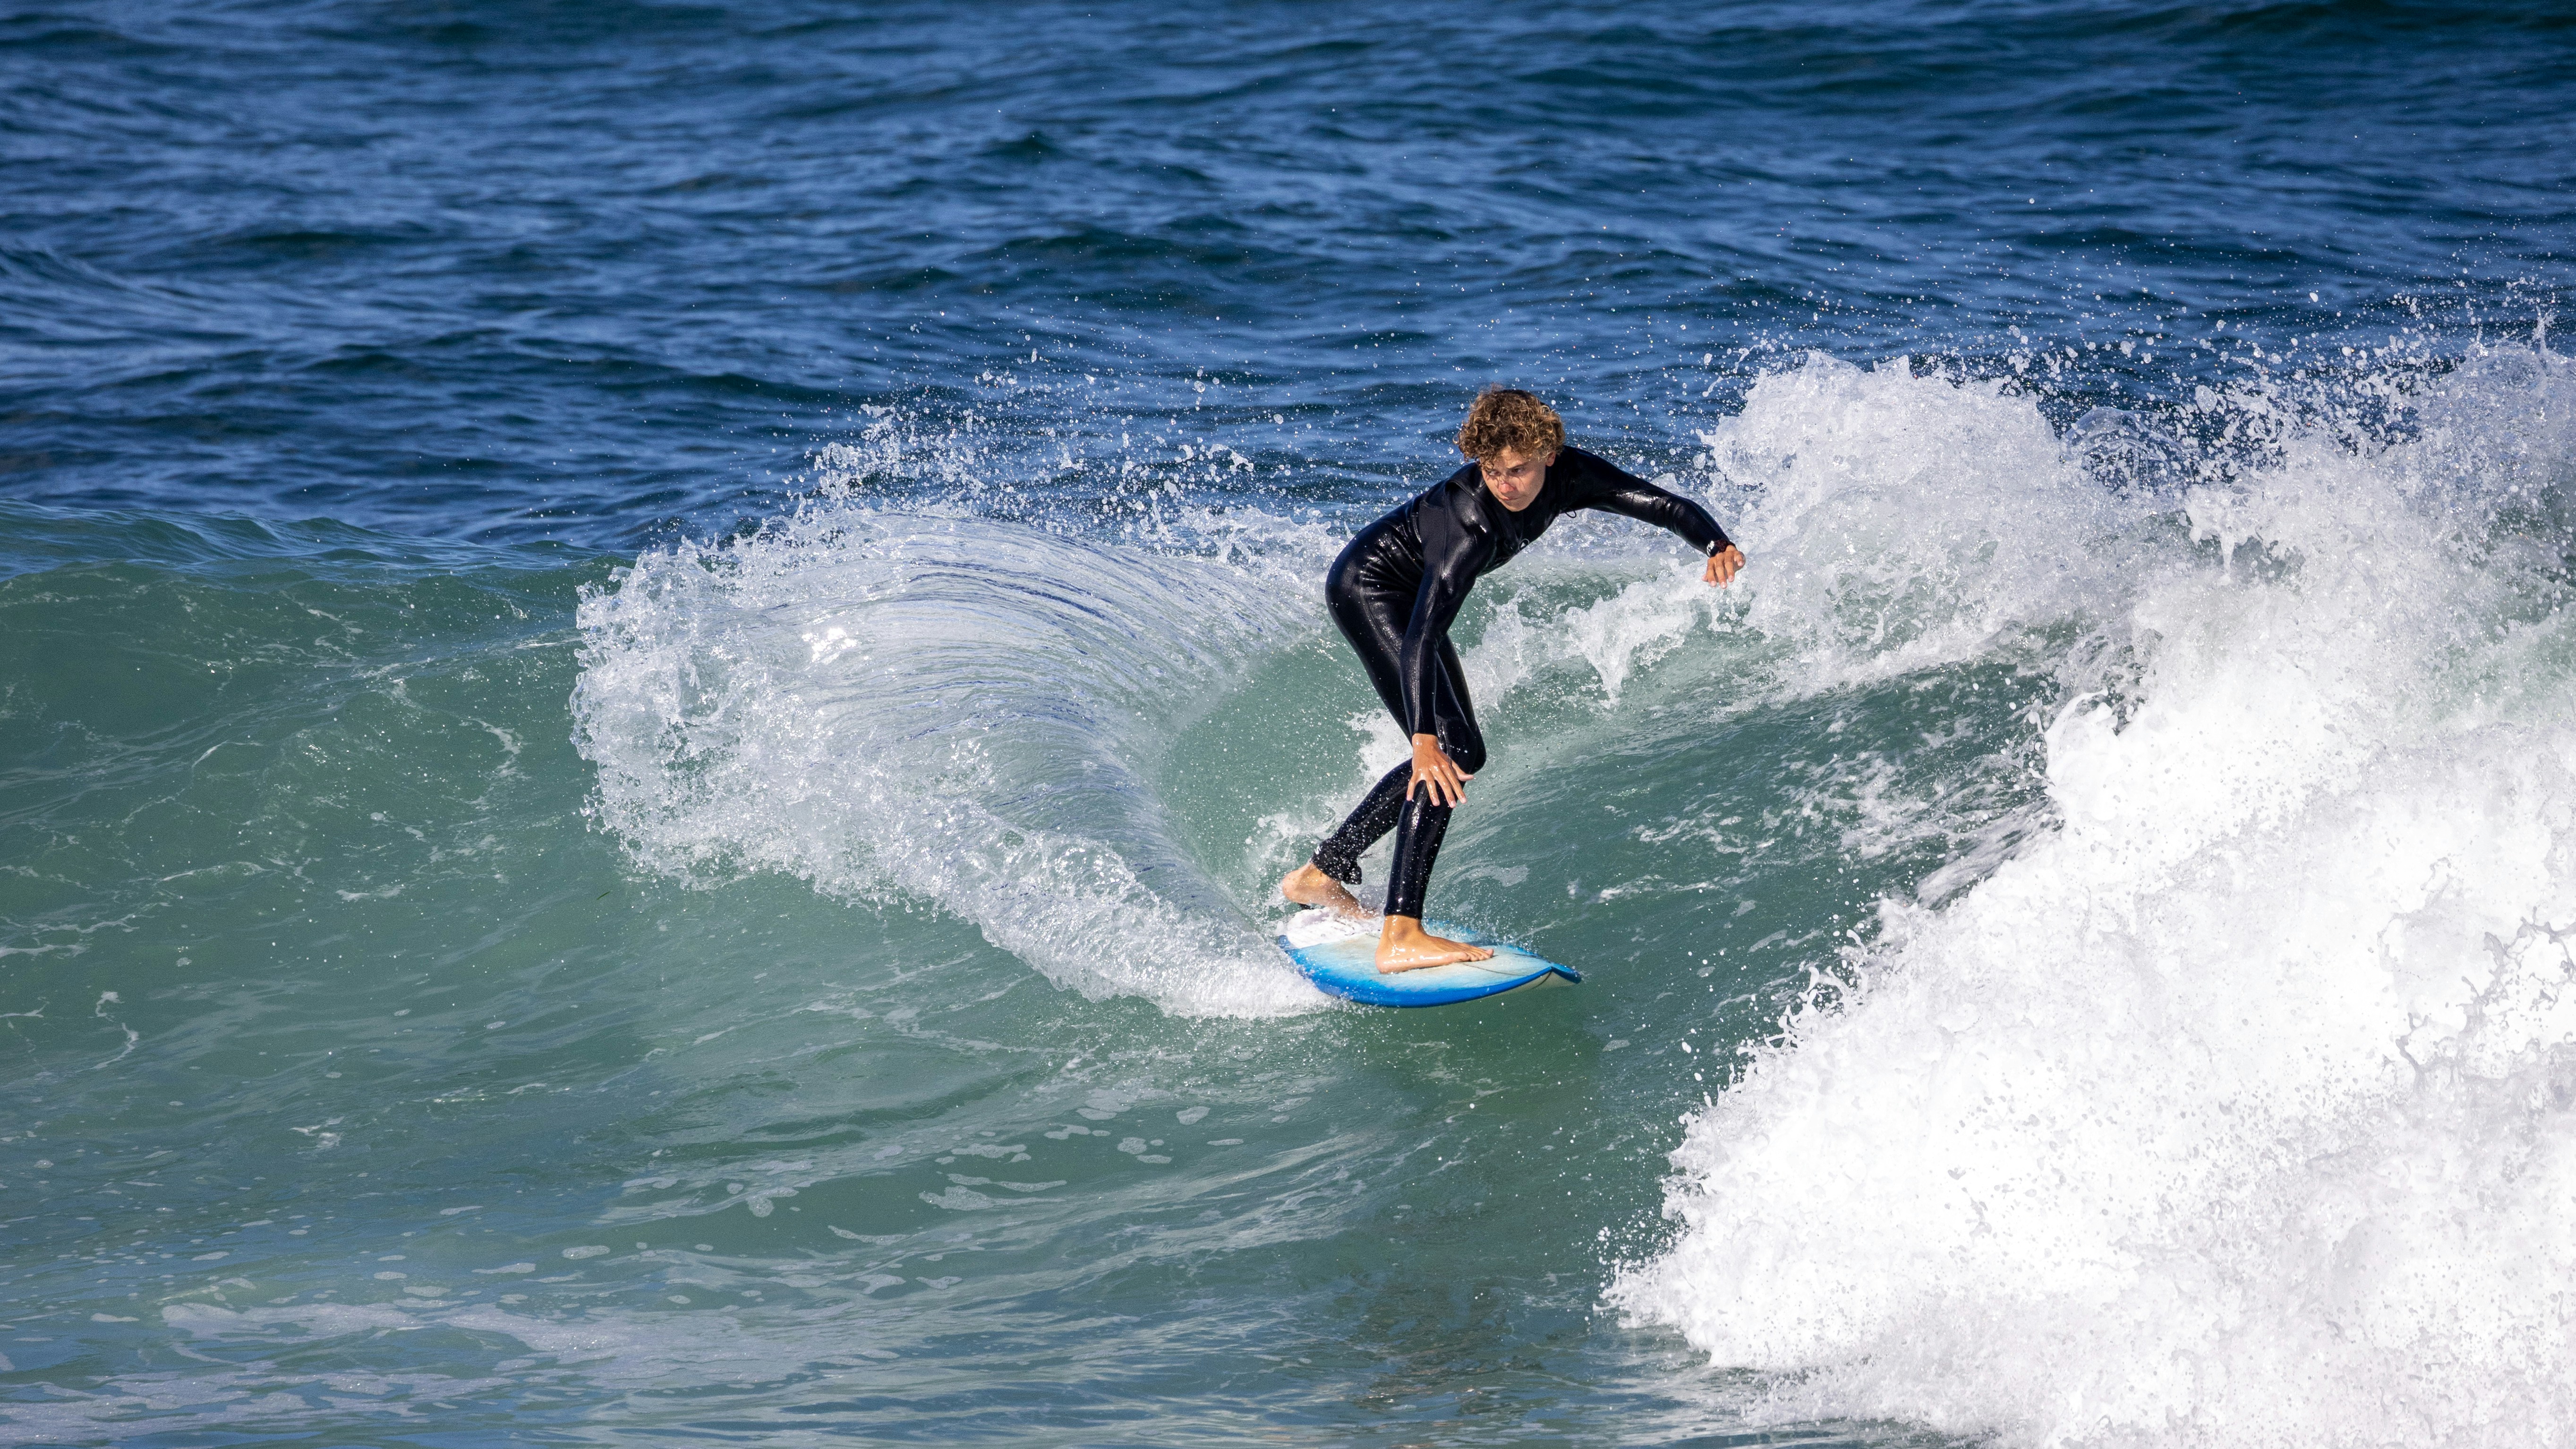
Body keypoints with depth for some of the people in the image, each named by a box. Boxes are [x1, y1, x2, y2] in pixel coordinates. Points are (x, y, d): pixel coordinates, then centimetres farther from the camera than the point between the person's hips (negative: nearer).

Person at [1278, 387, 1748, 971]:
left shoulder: (1567, 477, -18)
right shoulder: (1470, 523, -37)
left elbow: (1665, 505, -19)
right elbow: (1421, 637, -43)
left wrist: (1716, 545, -41)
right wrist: (1424, 738, -53)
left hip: (1406, 593, 9)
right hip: (1367, 587, -9)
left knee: (1461, 754, 16)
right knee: (1447, 753, -21)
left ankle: (1320, 874, 23)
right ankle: (1402, 935, -29)